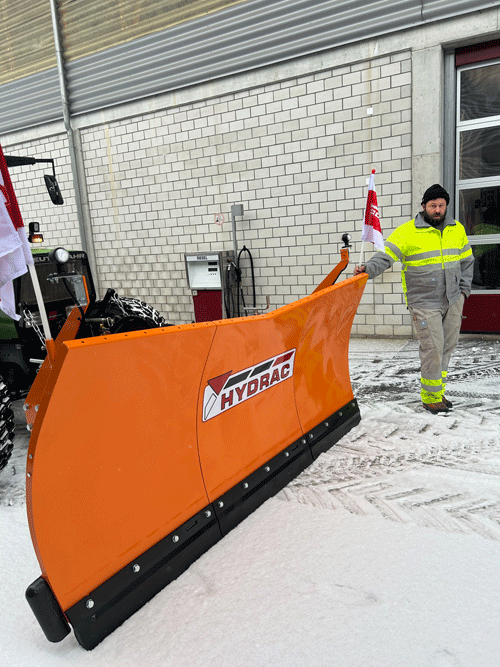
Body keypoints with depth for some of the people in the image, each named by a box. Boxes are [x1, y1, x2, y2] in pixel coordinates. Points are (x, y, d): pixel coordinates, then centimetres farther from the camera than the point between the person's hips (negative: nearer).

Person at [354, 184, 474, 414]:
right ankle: (430, 397, 10)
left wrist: (463, 290, 10)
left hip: (453, 301, 6)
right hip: (424, 303, -6)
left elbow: (466, 261, 19)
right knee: (432, 349, -8)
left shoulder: (457, 229, 9)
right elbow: (385, 257, -15)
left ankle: (439, 391, 29)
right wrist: (368, 269, -33)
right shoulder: (407, 232, -8)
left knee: (447, 347, 13)